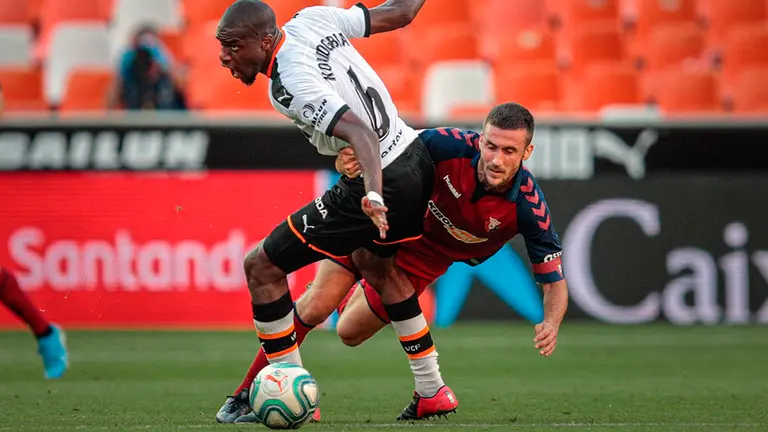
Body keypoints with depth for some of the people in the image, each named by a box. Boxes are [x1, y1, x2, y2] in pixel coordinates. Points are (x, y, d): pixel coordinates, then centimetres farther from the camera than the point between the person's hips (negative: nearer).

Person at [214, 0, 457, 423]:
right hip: (417, 160, 10)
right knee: (374, 263, 35)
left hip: (382, 182, -10)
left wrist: (373, 195, -49)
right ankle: (433, 391, 39)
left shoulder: (289, 87, -25)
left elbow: (361, 131, -36)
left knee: (262, 266, -1)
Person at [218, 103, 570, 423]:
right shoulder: (452, 146, -32)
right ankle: (247, 392, 7)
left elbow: (554, 278, -22)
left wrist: (551, 324, -42)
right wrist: (348, 155, -41)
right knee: (316, 307, -9)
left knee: (351, 332, 2)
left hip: (422, 258, 1)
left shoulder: (528, 206, -30)